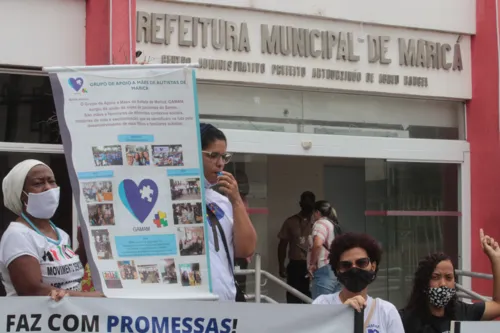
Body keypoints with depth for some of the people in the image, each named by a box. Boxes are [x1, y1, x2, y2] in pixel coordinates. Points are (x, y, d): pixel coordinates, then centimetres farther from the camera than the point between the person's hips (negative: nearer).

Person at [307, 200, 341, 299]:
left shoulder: (321, 223, -7)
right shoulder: (334, 225, 22)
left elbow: (317, 244, -25)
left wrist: (312, 263, -15)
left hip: (324, 270, -9)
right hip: (336, 270, 10)